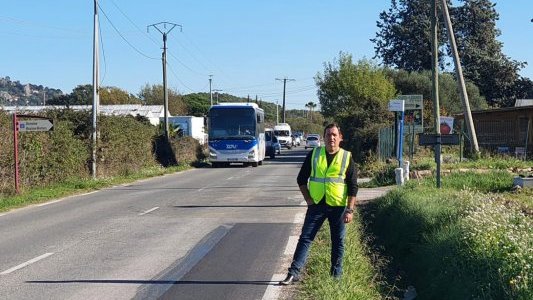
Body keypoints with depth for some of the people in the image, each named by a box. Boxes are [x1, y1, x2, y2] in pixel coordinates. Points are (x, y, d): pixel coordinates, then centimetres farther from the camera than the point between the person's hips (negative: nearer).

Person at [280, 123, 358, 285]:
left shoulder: (347, 157, -1)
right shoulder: (314, 154, 3)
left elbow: (353, 186, -2)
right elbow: (301, 178, 9)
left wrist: (350, 210, -8)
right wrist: (308, 199, 0)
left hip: (338, 206, -1)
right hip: (316, 205, 1)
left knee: (338, 242, 8)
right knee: (305, 238, -2)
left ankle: (336, 276, 20)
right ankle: (294, 273, 1)